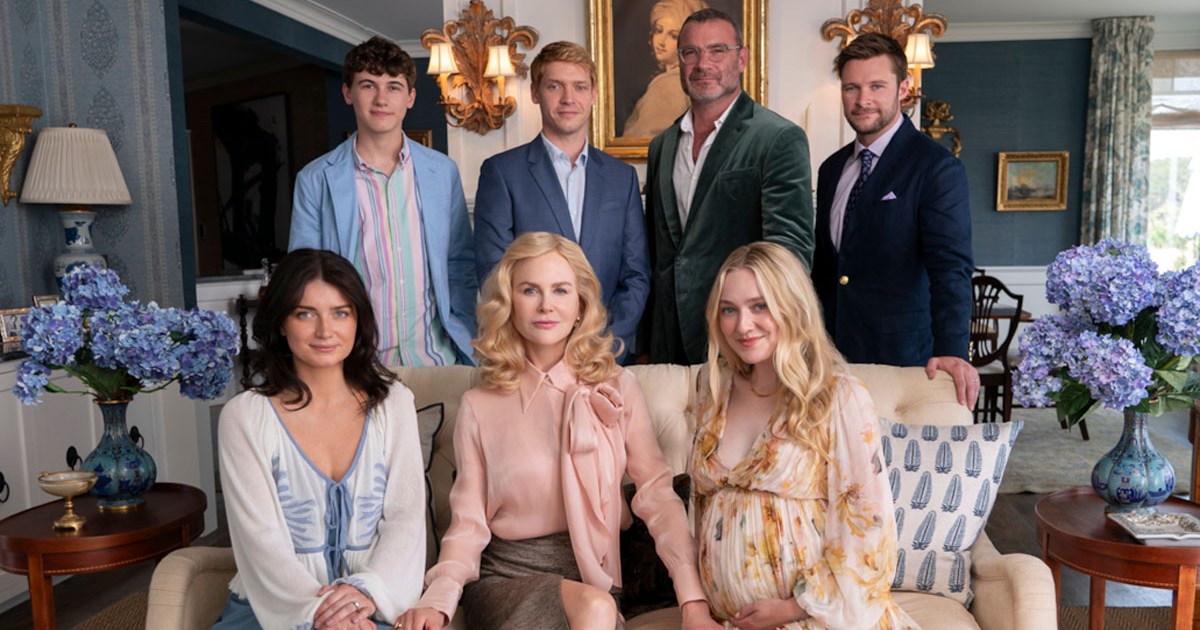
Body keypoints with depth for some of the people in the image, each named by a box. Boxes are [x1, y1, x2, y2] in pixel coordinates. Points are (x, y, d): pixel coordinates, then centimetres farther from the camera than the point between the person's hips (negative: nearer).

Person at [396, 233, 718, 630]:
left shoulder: (618, 389, 2)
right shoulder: (479, 407, 2)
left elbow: (658, 495, -3)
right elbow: (469, 523, 1)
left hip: (593, 575, 2)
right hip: (505, 579, -1)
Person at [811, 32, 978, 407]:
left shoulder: (937, 168, -8)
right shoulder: (832, 169, 12)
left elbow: (951, 266, -18)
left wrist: (951, 350, -31)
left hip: (902, 359, -5)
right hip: (835, 357, 5)